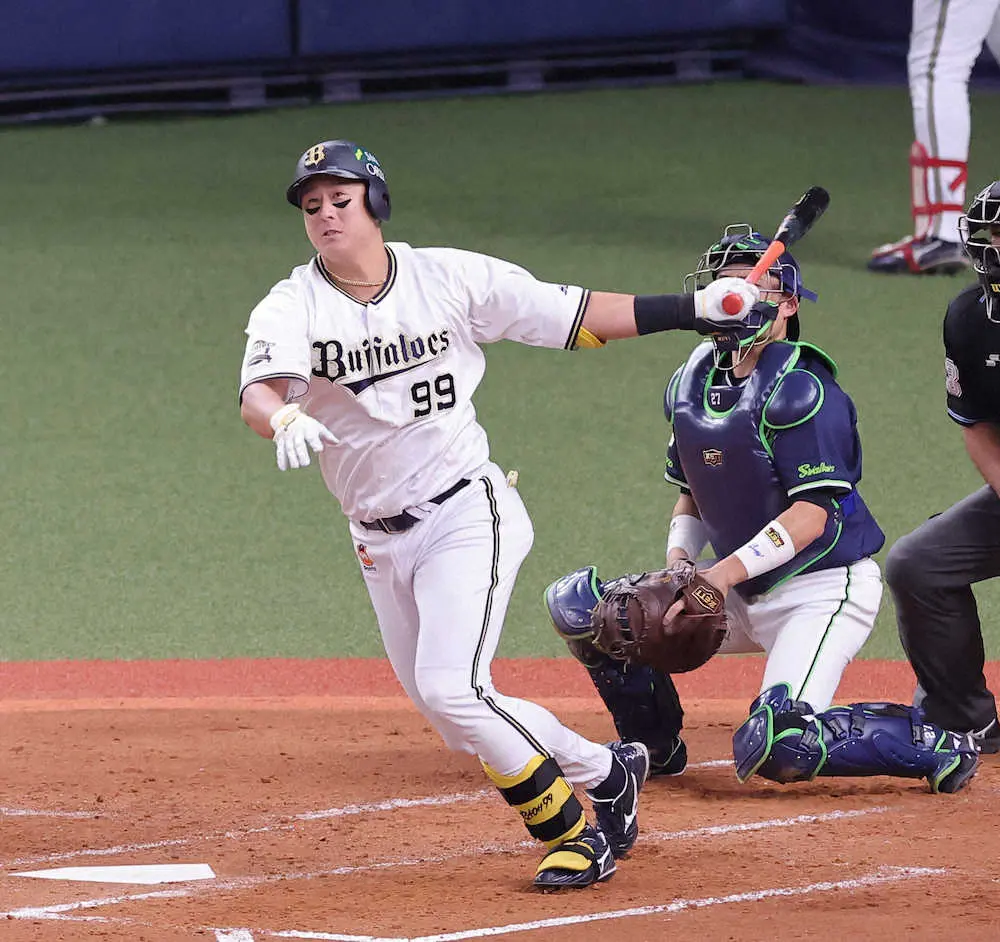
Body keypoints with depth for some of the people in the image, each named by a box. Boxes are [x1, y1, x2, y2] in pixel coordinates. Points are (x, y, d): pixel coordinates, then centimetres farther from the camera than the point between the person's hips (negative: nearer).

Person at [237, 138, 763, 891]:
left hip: (468, 514, -4)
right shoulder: (292, 308, -6)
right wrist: (284, 418, -49)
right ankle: (605, 774, 30)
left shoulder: (451, 279, -5)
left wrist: (693, 309, -5)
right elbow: (257, 394, -25)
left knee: (448, 686, -21)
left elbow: (575, 318, 1)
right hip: (379, 542, 4)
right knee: (463, 722, 8)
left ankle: (576, 829, -6)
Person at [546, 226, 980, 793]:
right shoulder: (693, 383, 8)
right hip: (745, 595, 8)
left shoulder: (799, 388, -17)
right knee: (580, 603, 2)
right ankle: (655, 747, 21)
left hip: (822, 589, -8)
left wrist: (726, 572, -30)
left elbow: (810, 514, -23)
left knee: (778, 747, -28)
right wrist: (679, 559, -3)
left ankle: (933, 741, -5)